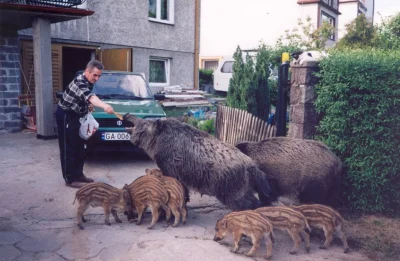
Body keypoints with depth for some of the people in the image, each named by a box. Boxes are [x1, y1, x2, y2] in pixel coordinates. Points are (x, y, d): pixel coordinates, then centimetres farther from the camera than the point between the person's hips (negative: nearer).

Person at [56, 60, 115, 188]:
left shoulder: (88, 82, 3)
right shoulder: (79, 82, -28)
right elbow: (90, 96, -49)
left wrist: (88, 106, -2)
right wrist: (105, 106, -66)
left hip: (76, 116, 9)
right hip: (66, 116, -9)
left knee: (79, 147, 13)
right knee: (68, 148, -6)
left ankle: (78, 174, 23)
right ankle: (70, 179, 0)